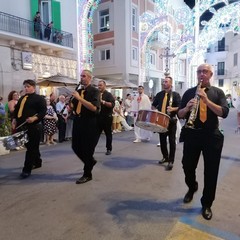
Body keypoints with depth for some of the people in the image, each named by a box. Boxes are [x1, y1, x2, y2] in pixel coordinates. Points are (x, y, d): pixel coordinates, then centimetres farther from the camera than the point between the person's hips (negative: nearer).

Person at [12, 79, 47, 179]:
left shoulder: (39, 98, -3)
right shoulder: (22, 98, 20)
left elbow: (43, 111, -12)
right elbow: (17, 109, 22)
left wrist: (35, 118, -26)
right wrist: (14, 119, 5)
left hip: (33, 126, -8)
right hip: (22, 126, 8)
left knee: (31, 148, -3)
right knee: (29, 146, 17)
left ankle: (27, 170, 1)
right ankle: (37, 163, 34)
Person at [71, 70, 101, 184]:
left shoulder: (94, 91, -7)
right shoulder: (78, 91, 13)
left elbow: (94, 108, -23)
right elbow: (73, 106, 20)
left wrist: (79, 98, -23)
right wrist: (70, 103, -2)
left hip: (89, 123, -7)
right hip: (77, 121, 7)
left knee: (87, 149, 1)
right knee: (75, 147, 10)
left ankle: (87, 175, 17)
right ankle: (91, 161, 36)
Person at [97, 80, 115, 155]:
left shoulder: (108, 94, -4)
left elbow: (112, 104, -17)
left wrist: (103, 101, -25)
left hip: (106, 117, -4)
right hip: (98, 117, 4)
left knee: (108, 134, 6)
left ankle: (109, 149, 15)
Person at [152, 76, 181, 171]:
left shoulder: (175, 95, -3)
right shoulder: (159, 94, 9)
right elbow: (153, 105, 18)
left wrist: (173, 109, -29)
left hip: (171, 121, -4)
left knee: (172, 141, -1)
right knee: (162, 140, 10)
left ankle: (171, 161, 6)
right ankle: (165, 157, 29)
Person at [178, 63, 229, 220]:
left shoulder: (218, 92, 4)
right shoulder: (189, 92, 7)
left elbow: (224, 113, -11)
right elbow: (180, 115, 4)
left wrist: (206, 100, -22)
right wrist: (187, 108, -18)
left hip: (212, 136, -1)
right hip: (192, 134, 1)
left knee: (211, 172, 6)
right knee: (188, 166, 9)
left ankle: (206, 205, 25)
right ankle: (192, 188, 42)